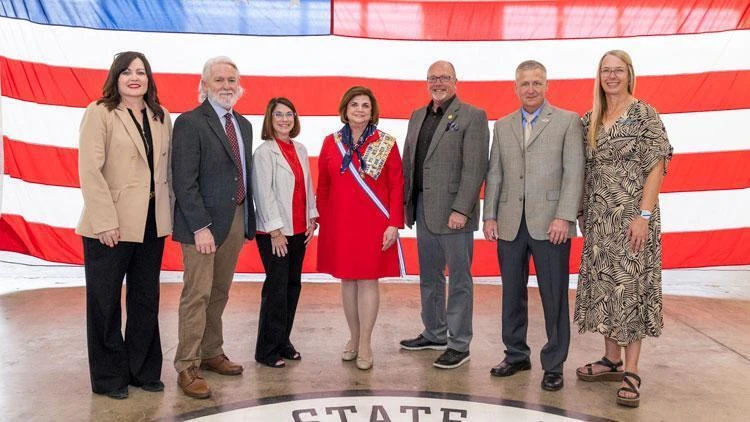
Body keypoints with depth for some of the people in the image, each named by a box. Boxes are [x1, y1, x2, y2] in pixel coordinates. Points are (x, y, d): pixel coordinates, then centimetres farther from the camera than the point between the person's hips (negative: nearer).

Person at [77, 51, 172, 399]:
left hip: (151, 223, 5)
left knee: (146, 300, 14)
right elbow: (90, 170, -13)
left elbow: (166, 168, 9)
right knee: (105, 302, 7)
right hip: (110, 225, -5)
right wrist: (105, 222, -19)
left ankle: (144, 370, 28)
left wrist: (169, 213, 0)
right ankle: (109, 377, 21)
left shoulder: (161, 117, 10)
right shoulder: (99, 113, -6)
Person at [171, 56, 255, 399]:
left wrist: (249, 221, 9)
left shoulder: (243, 125, 14)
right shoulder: (190, 123, -9)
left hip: (236, 220, 7)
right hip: (203, 223, -7)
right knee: (197, 295, -3)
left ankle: (211, 354, 29)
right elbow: (184, 181, -15)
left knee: (219, 294, 16)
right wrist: (201, 226, -19)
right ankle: (187, 367, 7)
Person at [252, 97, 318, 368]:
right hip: (274, 233, -7)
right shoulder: (264, 152, -9)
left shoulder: (300, 150, 12)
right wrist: (275, 231, -15)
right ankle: (266, 350, 8)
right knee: (276, 288, -3)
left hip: (299, 230, 7)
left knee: (293, 285, 11)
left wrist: (312, 218, 7)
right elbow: (263, 194, -13)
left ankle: (283, 342, 23)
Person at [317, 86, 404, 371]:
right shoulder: (331, 142, 5)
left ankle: (365, 343, 11)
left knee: (368, 280, 1)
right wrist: (323, 221, 6)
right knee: (347, 279, 10)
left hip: (374, 224, -2)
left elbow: (396, 185, -3)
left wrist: (394, 223, -9)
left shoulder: (386, 143, -2)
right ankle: (353, 337, 24)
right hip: (339, 224, 3)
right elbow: (323, 186, 9)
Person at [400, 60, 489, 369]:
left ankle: (459, 345, 11)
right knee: (429, 276, 16)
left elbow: (475, 168, -13)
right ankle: (434, 334, 30)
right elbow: (408, 161, 15)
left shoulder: (472, 116, -6)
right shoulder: (417, 116, 15)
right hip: (423, 209, 7)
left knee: (459, 279, 2)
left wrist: (461, 210, -19)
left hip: (453, 211, -7)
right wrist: (405, 202, 7)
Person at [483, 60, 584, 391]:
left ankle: (554, 364, 14)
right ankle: (516, 355, 27)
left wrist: (564, 217, -13)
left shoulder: (568, 121, 2)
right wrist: (489, 216, 5)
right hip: (510, 225, 4)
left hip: (549, 225, -4)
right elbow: (494, 175, 12)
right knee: (512, 294, 12)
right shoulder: (502, 126, 14)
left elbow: (574, 172, -5)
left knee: (554, 297, 2)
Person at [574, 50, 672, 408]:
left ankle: (630, 372, 5)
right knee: (604, 288, 9)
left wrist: (644, 215, -16)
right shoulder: (589, 121, 10)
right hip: (599, 219, 5)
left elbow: (657, 167, -9)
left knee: (631, 288, -2)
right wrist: (584, 217, 9)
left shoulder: (644, 115, -5)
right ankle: (611, 360, 22)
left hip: (631, 216, -5)